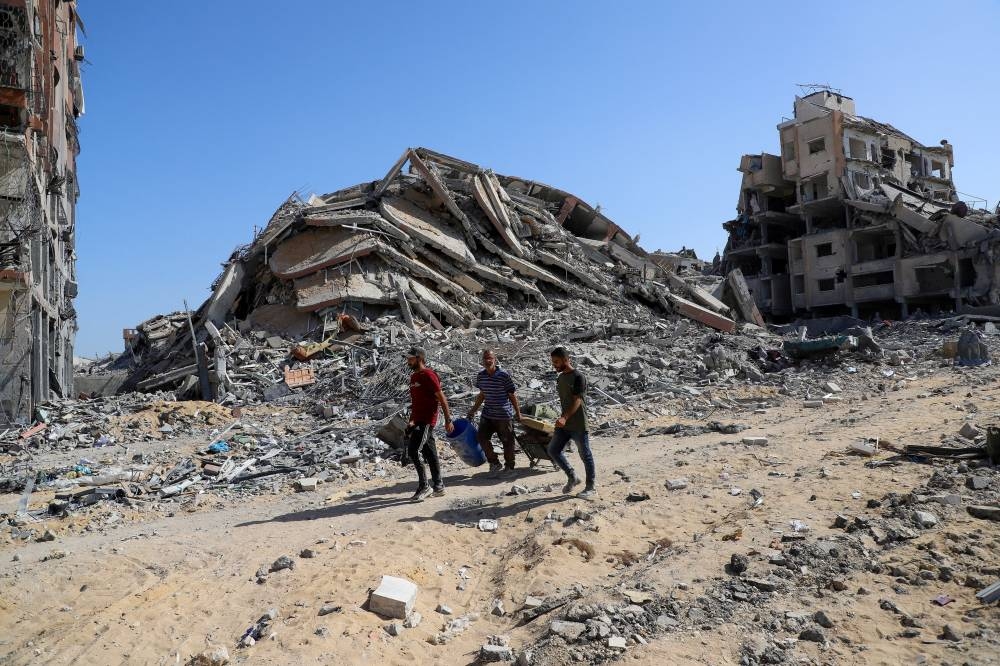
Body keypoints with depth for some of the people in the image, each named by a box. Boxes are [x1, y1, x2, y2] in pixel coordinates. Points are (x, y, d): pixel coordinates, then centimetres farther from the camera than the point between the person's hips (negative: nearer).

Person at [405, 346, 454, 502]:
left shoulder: (428, 375, -12)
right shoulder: (414, 377, 16)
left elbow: (441, 398, -13)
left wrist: (448, 420, -13)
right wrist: (411, 421, 20)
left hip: (426, 421, -9)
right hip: (419, 421, 9)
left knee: (413, 451, -13)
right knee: (430, 454, 12)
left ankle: (424, 486, -4)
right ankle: (438, 486, 18)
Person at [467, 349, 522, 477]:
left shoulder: (504, 375, -15)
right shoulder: (481, 376, 1)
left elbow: (512, 395, -8)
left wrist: (518, 413, -3)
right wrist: (473, 410, 18)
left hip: (504, 415, -5)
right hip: (488, 414, 5)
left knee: (507, 441, 5)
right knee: (481, 437, -3)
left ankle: (509, 467, 24)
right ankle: (494, 463, 15)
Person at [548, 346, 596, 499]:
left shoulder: (578, 377, -15)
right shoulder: (560, 378, 11)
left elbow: (577, 401, -22)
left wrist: (565, 418, -33)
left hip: (578, 425, -8)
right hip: (564, 424, 8)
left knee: (585, 455, 3)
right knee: (553, 450, 5)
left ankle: (591, 487, 16)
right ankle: (572, 477, 20)